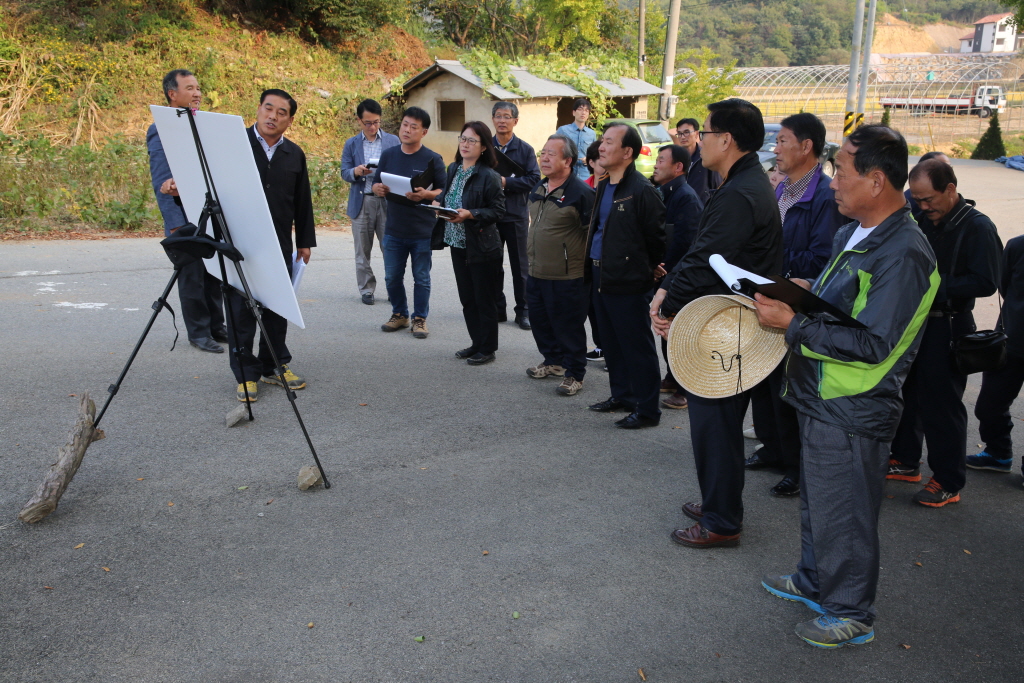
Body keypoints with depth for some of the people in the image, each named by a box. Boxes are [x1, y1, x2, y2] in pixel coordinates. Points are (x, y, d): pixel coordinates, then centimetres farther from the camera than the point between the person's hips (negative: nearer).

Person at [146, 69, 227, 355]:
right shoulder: (160, 131, -8)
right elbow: (161, 184, -12)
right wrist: (176, 224, -18)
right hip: (186, 218, -6)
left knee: (215, 273, 12)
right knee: (192, 276, 2)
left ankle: (216, 326, 24)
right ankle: (198, 332, 12)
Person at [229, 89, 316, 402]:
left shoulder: (295, 154, 11)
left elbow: (303, 201, 15)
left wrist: (305, 241, 13)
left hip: (279, 244, 4)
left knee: (277, 307, 10)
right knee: (241, 309, 1)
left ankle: (275, 366, 22)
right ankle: (245, 373, 10)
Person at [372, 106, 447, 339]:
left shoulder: (432, 159, -6)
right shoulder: (388, 155, 5)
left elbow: (444, 190, -3)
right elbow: (376, 184, 12)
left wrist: (426, 194, -22)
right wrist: (378, 189, -11)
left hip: (423, 231, -3)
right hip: (393, 230, 3)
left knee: (421, 278, 7)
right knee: (392, 277, 11)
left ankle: (420, 318, 20)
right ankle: (399, 314, 29)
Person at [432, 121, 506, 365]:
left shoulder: (489, 176, -14)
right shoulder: (453, 170, 7)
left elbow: (498, 211, -14)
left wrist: (469, 214, -25)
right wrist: (438, 204, -3)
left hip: (482, 247, -7)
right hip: (458, 244, 7)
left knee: (484, 299, 4)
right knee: (467, 299, 15)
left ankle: (488, 348, 17)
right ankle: (476, 343, 29)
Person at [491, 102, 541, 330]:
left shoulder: (525, 149, 0)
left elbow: (534, 179, -9)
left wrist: (506, 182, -18)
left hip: (516, 215, -2)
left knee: (520, 266, 6)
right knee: (492, 265, 8)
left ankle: (523, 311, 15)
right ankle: (497, 309, 19)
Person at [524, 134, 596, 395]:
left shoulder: (581, 192, -15)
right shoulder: (538, 190, 11)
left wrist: (583, 263, -12)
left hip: (567, 278, -8)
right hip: (536, 274, 8)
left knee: (569, 327, 3)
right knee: (541, 322, 18)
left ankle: (574, 374, 17)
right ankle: (553, 361, 38)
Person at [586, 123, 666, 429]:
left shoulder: (642, 191, -15)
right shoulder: (603, 187, 12)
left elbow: (656, 239, -10)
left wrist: (644, 271, -1)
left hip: (627, 281, -9)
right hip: (600, 275, 9)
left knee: (637, 345, -1)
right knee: (611, 342, 17)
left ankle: (647, 409, 7)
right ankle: (622, 395, 31)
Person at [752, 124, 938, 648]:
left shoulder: (903, 255, -25)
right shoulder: (853, 234, 7)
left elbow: (872, 345, -28)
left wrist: (794, 322, -25)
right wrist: (806, 289, 5)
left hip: (852, 414, -10)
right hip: (822, 400, 10)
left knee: (843, 515, 7)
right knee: (816, 501, 25)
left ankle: (851, 615, 27)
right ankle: (814, 581, 45)